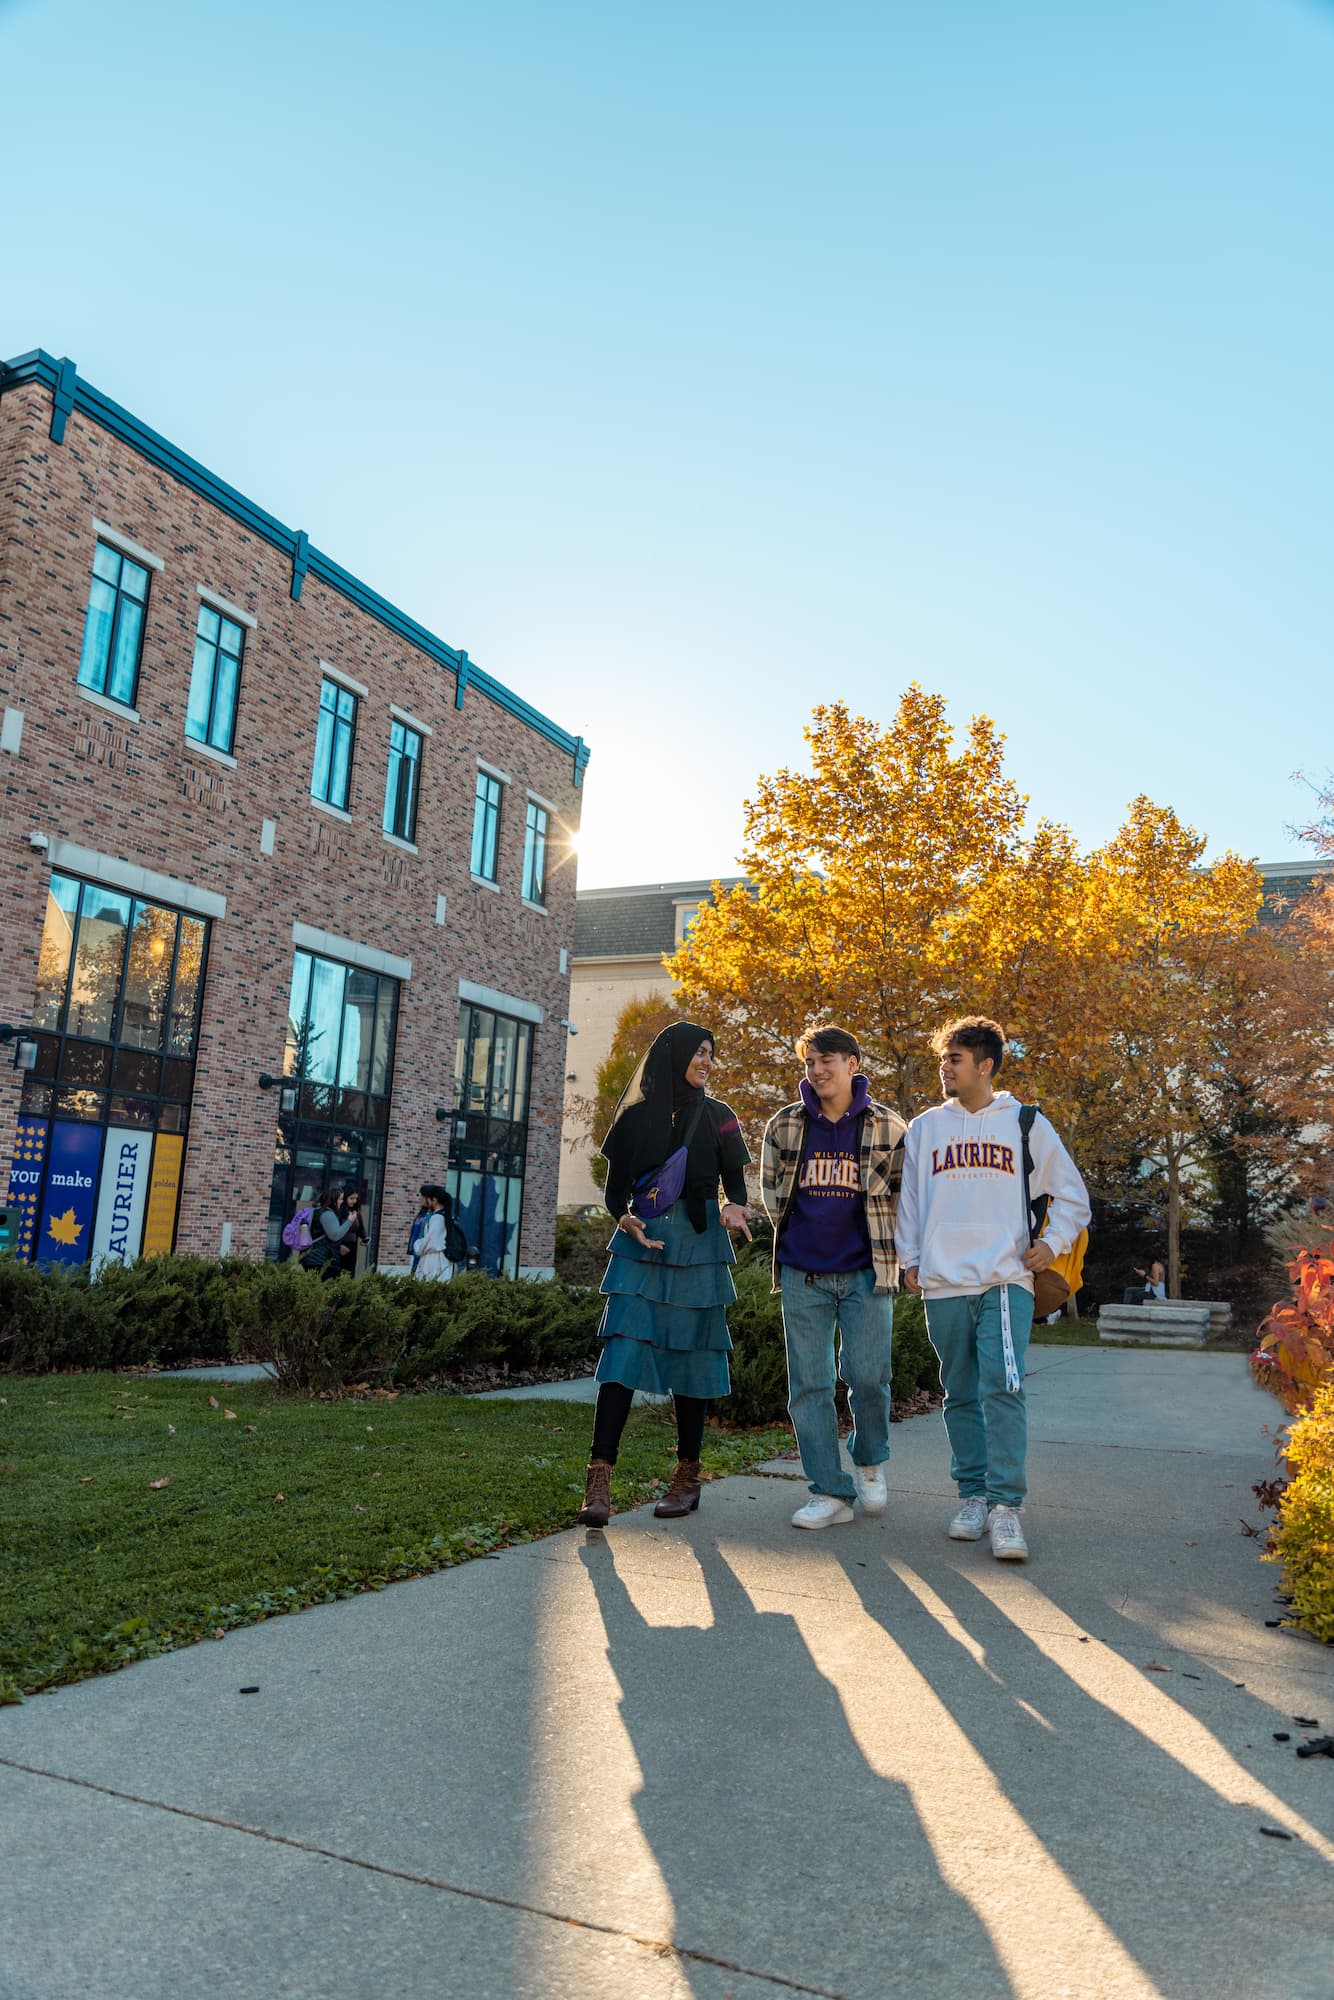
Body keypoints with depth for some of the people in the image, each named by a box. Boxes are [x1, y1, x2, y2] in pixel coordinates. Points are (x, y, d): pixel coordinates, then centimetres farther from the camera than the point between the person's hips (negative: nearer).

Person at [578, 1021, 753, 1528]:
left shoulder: (718, 1117, 8)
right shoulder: (635, 1116, 6)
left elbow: (735, 1181, 7)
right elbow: (615, 1188, 7)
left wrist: (734, 1207, -15)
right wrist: (625, 1219, -14)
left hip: (698, 1249, 1)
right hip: (641, 1244, -1)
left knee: (691, 1357, 4)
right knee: (623, 1353, -11)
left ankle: (687, 1477, 17)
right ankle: (599, 1480, -12)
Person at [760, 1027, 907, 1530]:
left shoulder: (888, 1126, 0)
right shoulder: (785, 1125, 4)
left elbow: (903, 1193, 9)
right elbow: (770, 1189, 17)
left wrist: (882, 1244, 5)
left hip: (865, 1271, -2)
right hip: (802, 1273, 2)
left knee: (868, 1376, -5)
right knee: (809, 1385, 1)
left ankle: (869, 1461, 25)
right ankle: (830, 1493, 11)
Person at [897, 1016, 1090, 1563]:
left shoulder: (1024, 1123, 6)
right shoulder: (925, 1127, 11)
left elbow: (1071, 1194, 13)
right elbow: (909, 1200, 15)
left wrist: (1053, 1242, 1)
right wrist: (910, 1260, 9)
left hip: (1006, 1281, -2)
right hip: (944, 1284, 3)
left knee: (1003, 1390, -14)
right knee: (962, 1395, 8)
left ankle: (1006, 1506, -10)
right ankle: (972, 1495, 19)